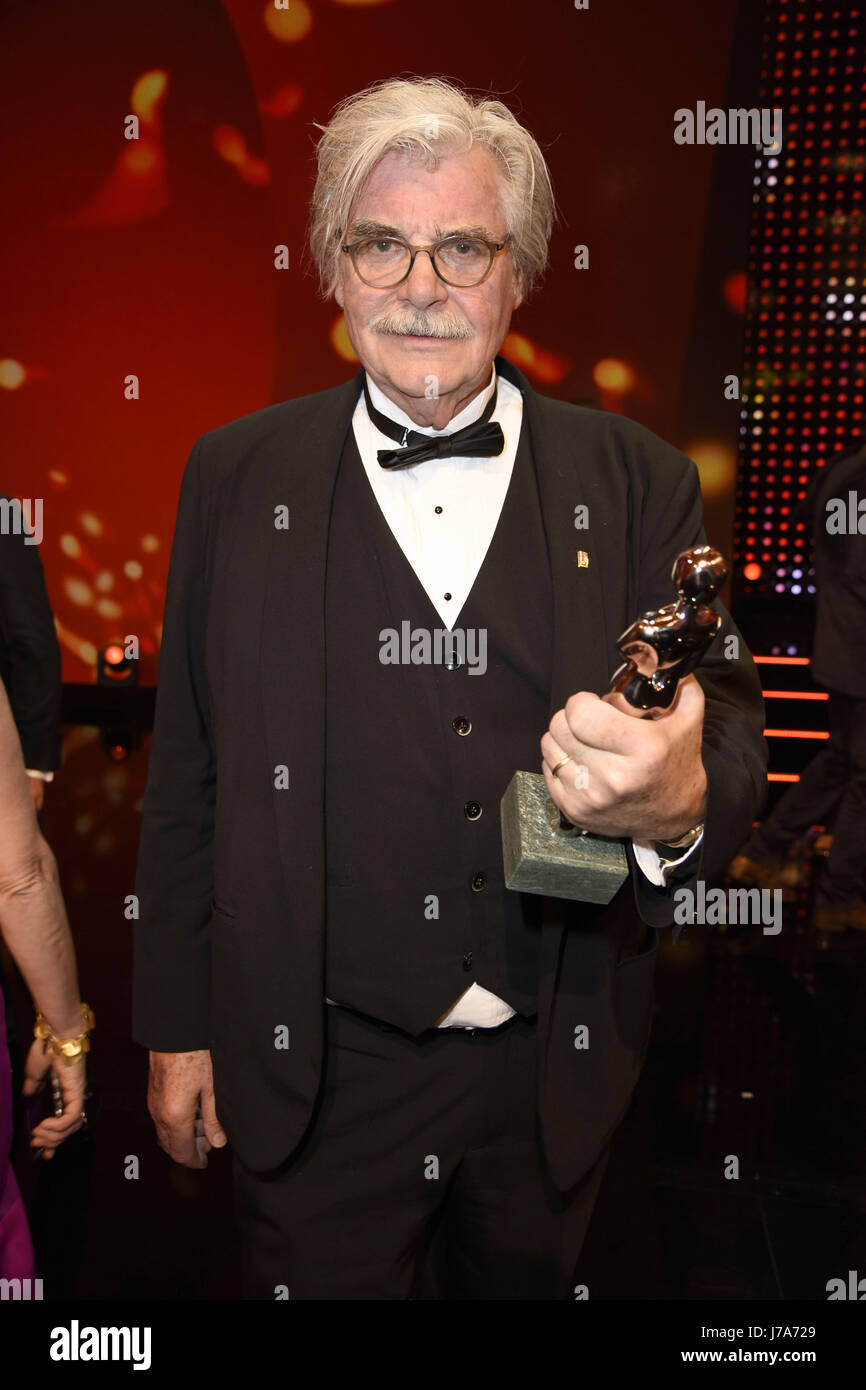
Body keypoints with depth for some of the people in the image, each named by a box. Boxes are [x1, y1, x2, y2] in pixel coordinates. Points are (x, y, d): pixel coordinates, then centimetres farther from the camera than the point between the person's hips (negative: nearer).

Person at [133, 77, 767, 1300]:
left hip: (556, 1074, 2)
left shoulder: (640, 482, -4)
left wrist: (680, 805, -27)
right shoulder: (236, 474, -3)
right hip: (313, 1073, -1)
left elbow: (731, 732, -2)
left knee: (524, 1286, 26)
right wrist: (177, 1024, 2)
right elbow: (186, 773, -1)